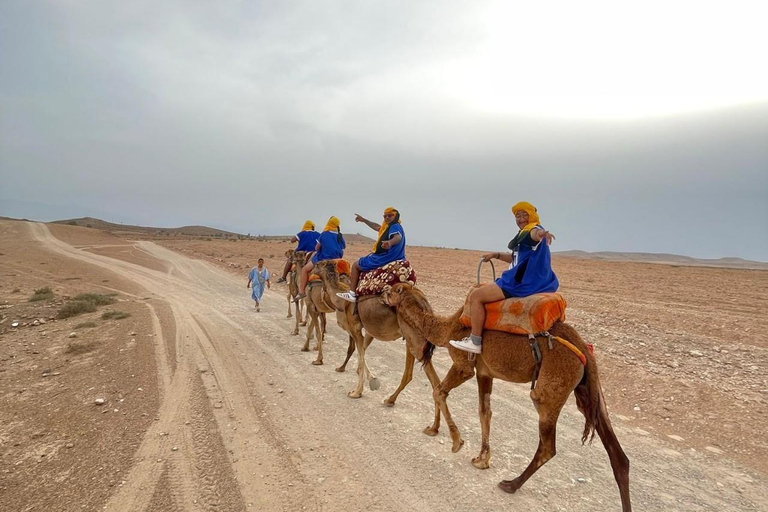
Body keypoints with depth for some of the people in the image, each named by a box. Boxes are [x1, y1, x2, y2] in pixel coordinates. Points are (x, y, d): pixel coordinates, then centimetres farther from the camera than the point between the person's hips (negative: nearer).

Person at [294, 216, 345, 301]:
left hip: (322, 259, -4)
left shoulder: (324, 234, -7)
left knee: (305, 269, 6)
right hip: (336, 260, 5)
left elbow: (316, 248, -2)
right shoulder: (340, 236, 3)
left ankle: (301, 291, -5)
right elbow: (344, 247, 15)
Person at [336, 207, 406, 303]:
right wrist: (364, 220, 40)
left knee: (355, 265, 4)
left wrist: (390, 242, -61)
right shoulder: (389, 227, 16)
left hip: (385, 258, -10)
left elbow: (398, 237, -38)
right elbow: (377, 227, 32)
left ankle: (352, 293, 2)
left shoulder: (395, 227, -15)